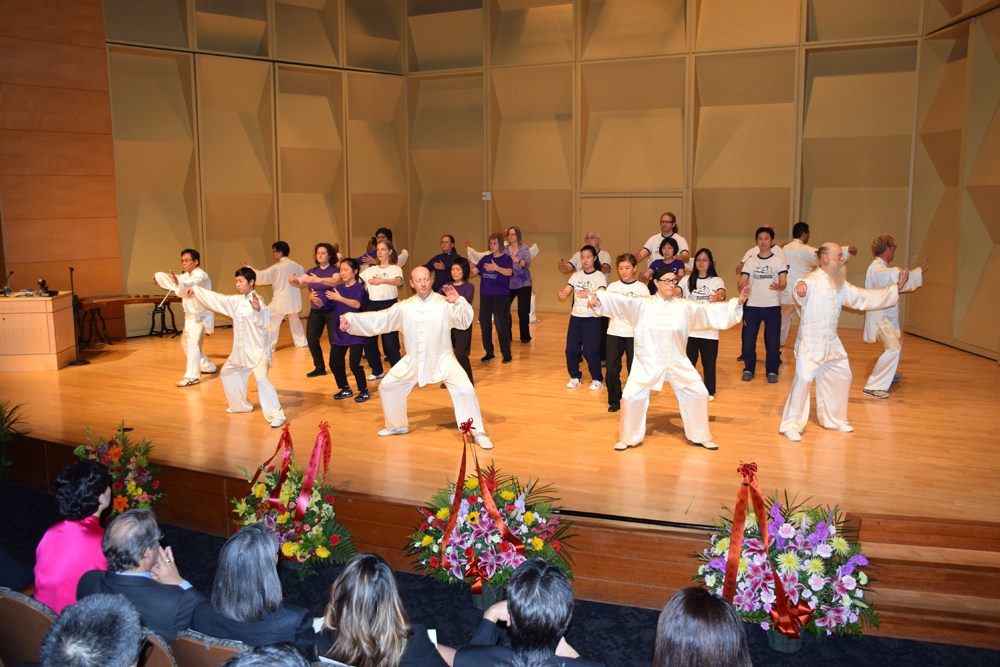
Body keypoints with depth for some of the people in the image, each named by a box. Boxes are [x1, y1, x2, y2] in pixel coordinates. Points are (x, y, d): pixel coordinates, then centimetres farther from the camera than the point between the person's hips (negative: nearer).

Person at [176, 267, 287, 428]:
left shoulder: (258, 301, -15)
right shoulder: (236, 300, 7)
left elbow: (265, 323, -26)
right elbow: (215, 298, 15)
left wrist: (258, 309, -44)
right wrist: (195, 290, 18)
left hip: (257, 348, -9)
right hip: (241, 349, 9)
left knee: (262, 379, -23)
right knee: (228, 373, 24)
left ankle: (276, 416, -21)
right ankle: (241, 405, 42)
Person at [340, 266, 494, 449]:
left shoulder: (444, 303, -11)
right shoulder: (404, 307, 1)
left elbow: (464, 322, -21)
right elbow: (379, 319, 3)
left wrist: (458, 302, -39)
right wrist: (351, 318, -6)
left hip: (442, 359, -4)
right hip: (413, 360, 4)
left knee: (464, 389, -22)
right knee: (388, 386, 10)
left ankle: (477, 433, -8)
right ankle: (397, 425, 35)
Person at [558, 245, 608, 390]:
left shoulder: (600, 276, -5)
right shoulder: (576, 276, 8)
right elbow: (565, 293, -2)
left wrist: (589, 294, -42)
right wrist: (562, 294, -27)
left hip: (592, 318, -4)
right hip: (575, 316, 4)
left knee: (590, 350, -7)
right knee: (571, 349, 2)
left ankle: (597, 379, 12)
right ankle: (575, 377, 21)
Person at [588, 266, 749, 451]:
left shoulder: (684, 306, 0)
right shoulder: (643, 304, -6)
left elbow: (709, 309, -2)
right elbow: (622, 301, -17)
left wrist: (738, 303, -10)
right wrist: (599, 298, -33)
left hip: (677, 362, 2)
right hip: (647, 362, -2)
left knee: (698, 394, 4)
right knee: (631, 396, -5)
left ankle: (701, 436, 24)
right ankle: (627, 438, 16)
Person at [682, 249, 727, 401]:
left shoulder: (716, 280, -1)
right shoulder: (687, 280, 5)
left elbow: (722, 293, -21)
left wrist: (719, 296, -46)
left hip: (709, 329, -1)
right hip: (689, 328, 1)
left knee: (709, 362, 7)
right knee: (688, 361, 8)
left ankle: (709, 391, 23)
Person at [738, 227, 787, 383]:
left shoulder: (779, 260, 2)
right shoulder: (750, 261, 7)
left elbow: (783, 283, -7)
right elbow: (741, 283, 0)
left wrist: (778, 286, -31)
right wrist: (742, 287, -25)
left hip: (773, 307, -1)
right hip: (752, 306, 2)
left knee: (773, 341, 0)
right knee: (748, 339, 2)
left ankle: (772, 371, 15)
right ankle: (748, 369, 18)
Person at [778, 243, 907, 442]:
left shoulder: (840, 284, 11)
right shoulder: (813, 281, -16)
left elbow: (863, 297, 19)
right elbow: (804, 287, -39)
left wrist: (896, 288, 19)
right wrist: (801, 288, -65)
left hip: (831, 342, 9)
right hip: (810, 341, -9)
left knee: (841, 377, 17)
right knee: (802, 380, -15)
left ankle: (833, 418, 35)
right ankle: (791, 425, -4)